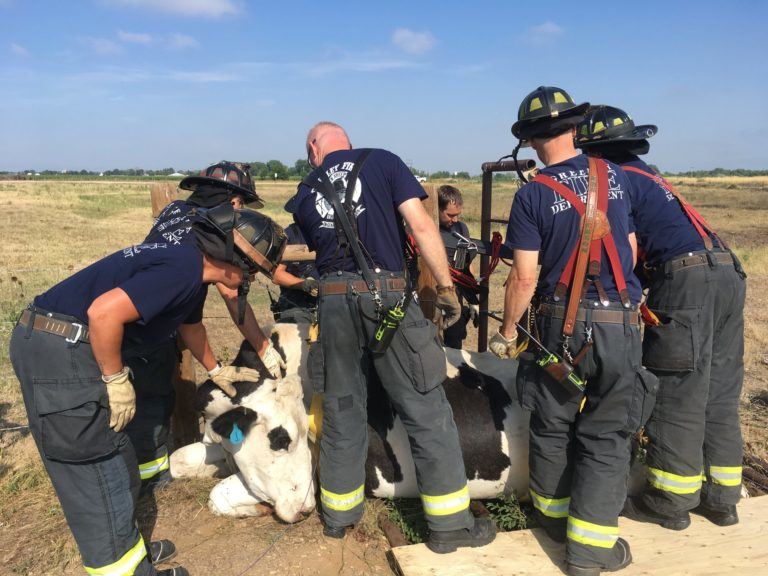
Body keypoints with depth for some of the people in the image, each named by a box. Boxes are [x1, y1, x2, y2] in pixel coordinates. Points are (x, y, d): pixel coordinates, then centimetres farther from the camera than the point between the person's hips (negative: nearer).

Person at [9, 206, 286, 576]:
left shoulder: (193, 270, 11)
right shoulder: (183, 271, -21)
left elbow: (190, 324, 30)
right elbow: (103, 312, -30)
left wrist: (216, 370, 41)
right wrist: (117, 381, -17)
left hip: (68, 348, 10)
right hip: (59, 351, -10)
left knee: (116, 460, 19)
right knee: (96, 472, 1)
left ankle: (124, 546, 35)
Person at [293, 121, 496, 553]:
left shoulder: (306, 193, 16)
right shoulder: (382, 161, 5)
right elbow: (421, 225, -5)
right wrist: (447, 286, -2)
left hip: (335, 301, 4)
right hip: (388, 297, -4)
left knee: (342, 409, 16)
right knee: (428, 411, 4)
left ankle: (339, 514, 30)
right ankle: (450, 524, 13)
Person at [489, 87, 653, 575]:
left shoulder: (532, 195, -7)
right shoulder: (615, 177, 3)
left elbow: (524, 278, -10)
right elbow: (631, 248, 11)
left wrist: (507, 330, 2)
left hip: (561, 323, -1)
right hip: (621, 323, 1)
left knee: (552, 424, 16)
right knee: (607, 434, 8)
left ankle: (554, 515, 33)